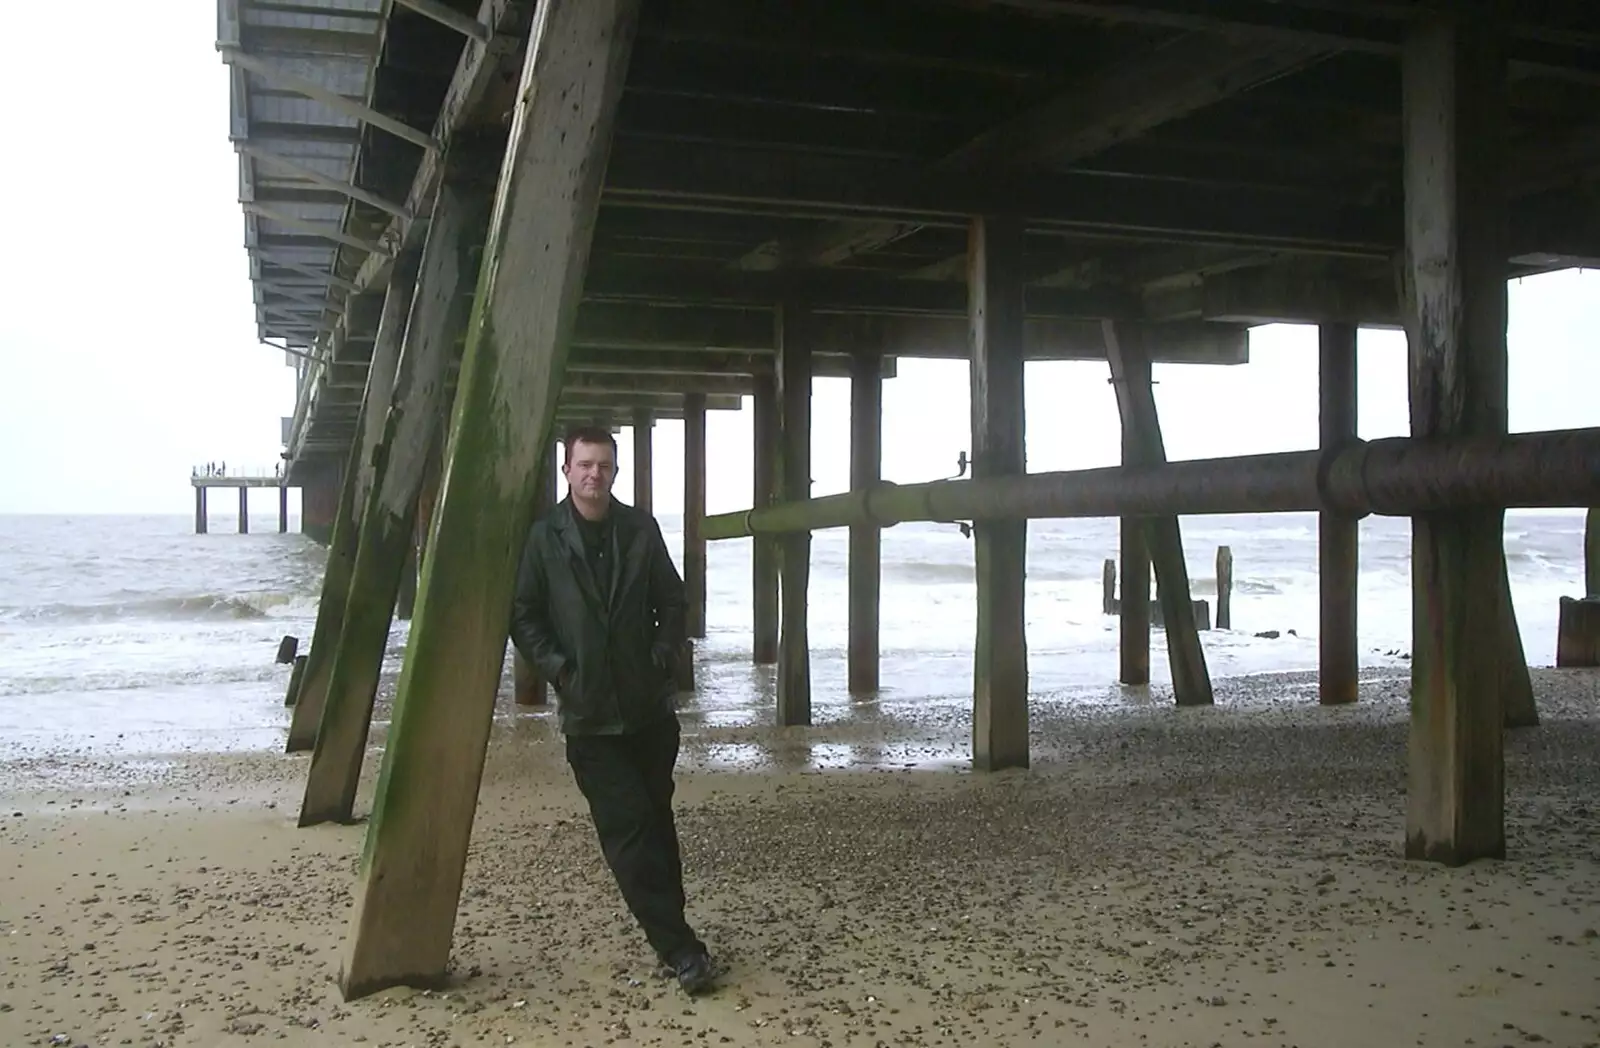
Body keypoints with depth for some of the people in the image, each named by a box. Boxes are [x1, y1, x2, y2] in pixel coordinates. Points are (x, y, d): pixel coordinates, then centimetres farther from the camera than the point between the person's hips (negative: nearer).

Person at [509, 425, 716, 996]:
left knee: (656, 819, 12)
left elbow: (672, 600, 10)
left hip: (650, 705, 3)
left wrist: (663, 654, -2)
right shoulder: (544, 537, -3)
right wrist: (559, 667, -9)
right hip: (588, 714, -3)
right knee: (627, 828, -6)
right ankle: (678, 946, -1)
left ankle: (671, 932, 24)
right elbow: (524, 614, -1)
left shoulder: (641, 530, 3)